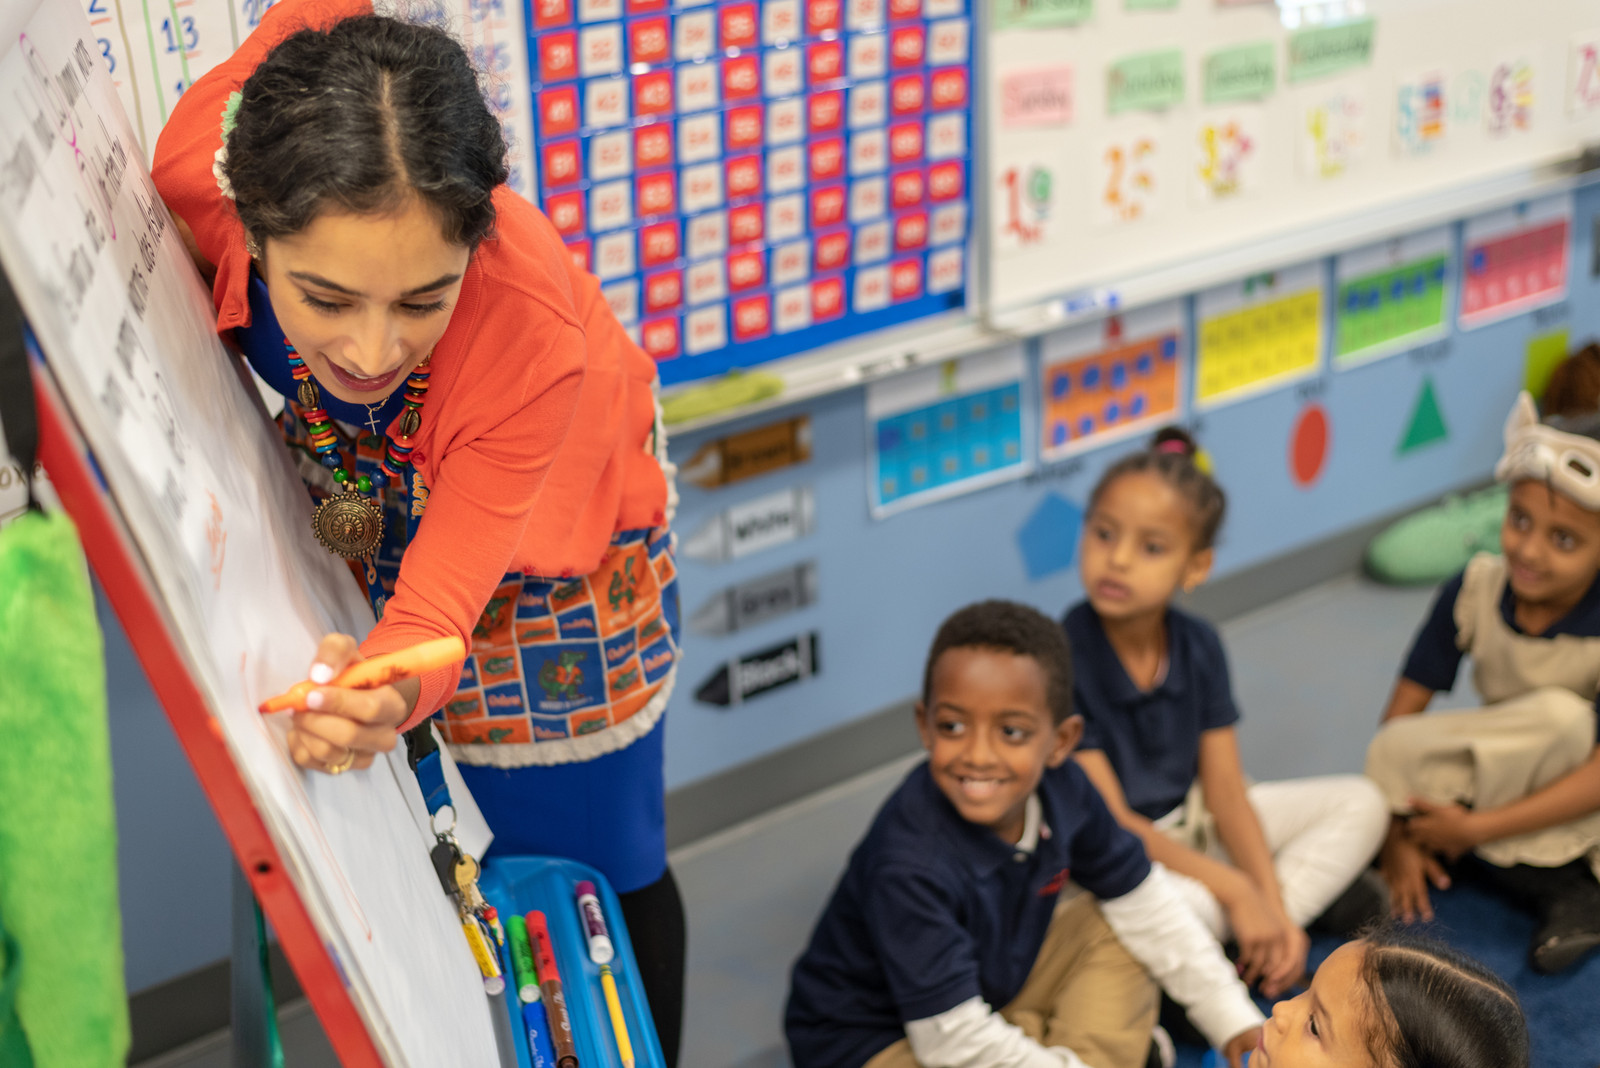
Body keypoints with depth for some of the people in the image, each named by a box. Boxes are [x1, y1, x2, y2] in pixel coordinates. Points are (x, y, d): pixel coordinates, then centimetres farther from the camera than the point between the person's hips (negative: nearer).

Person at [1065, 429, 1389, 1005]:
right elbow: (1110, 820, -21)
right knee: (1193, 907, -39)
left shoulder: (1198, 646, -4)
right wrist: (1235, 891, -22)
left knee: (1360, 805, 3)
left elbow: (1224, 791, -2)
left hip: (1189, 826, 8)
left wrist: (1273, 908, -13)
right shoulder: (1065, 659, -22)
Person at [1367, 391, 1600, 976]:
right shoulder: (1476, 590, -14)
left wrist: (1475, 827, -29)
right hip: (1495, 781, 4)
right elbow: (1402, 711, -10)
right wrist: (1398, 837, -15)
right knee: (1393, 750, -25)